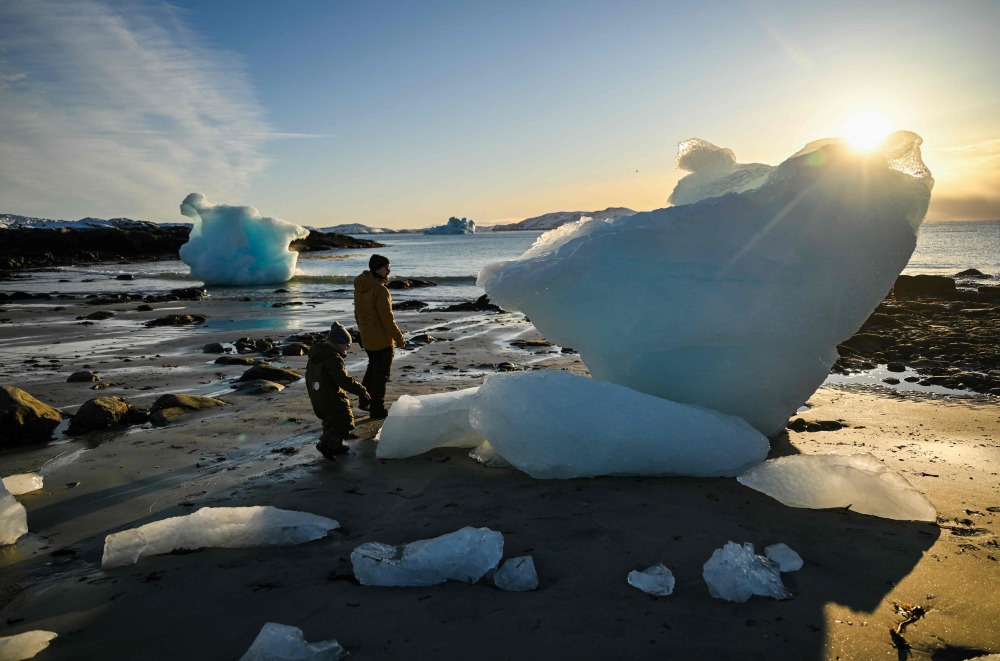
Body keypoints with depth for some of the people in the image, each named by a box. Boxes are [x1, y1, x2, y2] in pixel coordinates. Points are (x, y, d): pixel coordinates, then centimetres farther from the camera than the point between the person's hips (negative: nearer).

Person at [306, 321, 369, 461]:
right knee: (345, 422, 0)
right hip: (332, 399, -10)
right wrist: (362, 391, -18)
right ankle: (325, 444, -6)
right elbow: (344, 381, -26)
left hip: (316, 398, 10)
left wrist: (312, 395, 30)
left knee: (330, 421, 23)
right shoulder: (334, 359, -22)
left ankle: (335, 446, 31)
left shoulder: (314, 356, 9)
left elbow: (309, 378, 19)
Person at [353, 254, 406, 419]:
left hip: (366, 338, 8)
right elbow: (387, 318, -22)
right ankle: (377, 409, 11)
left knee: (373, 367, 25)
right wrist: (399, 338, -13)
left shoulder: (359, 287, 3)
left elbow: (357, 313, 14)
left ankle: (365, 401, 32)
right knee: (381, 374, 3)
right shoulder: (380, 290, -24)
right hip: (382, 339, -8)